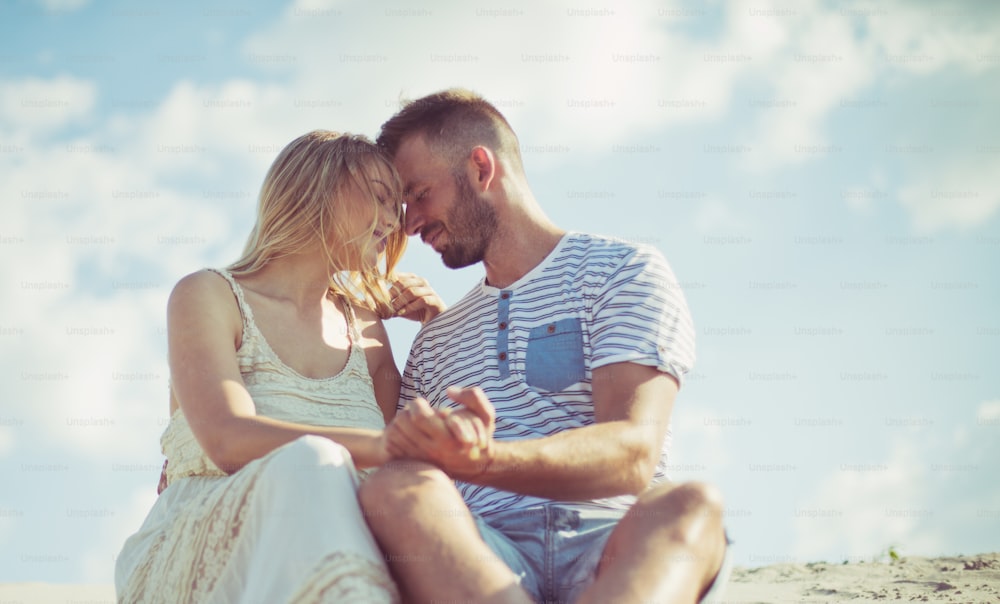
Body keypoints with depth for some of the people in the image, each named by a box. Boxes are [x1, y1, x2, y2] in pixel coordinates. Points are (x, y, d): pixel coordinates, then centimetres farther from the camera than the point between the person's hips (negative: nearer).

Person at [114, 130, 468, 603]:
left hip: (329, 558, 3)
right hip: (189, 558, -2)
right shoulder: (209, 295, 4)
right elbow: (229, 441, -15)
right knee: (311, 465, -36)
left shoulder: (363, 328, 20)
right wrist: (381, 444, -29)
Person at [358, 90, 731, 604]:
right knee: (397, 491, -31)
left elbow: (632, 454, -8)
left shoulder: (623, 271, 10)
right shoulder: (433, 341, 28)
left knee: (687, 508, -37)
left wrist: (480, 459, -26)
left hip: (611, 552, -2)